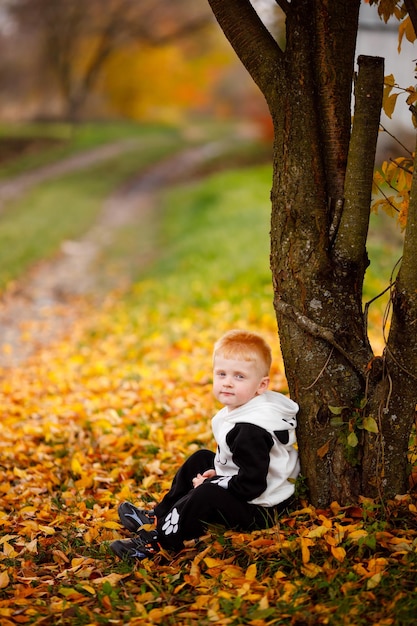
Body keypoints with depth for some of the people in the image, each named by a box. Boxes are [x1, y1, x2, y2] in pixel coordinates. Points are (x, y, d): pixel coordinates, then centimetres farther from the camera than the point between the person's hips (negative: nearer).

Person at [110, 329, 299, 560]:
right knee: (200, 459, 18)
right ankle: (159, 516, 17)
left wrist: (209, 484, -19)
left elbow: (251, 484, -30)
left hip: (258, 507, -12)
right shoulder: (237, 411, 3)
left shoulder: (251, 431, -29)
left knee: (208, 494, -31)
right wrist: (217, 473, 3)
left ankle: (155, 540, -21)